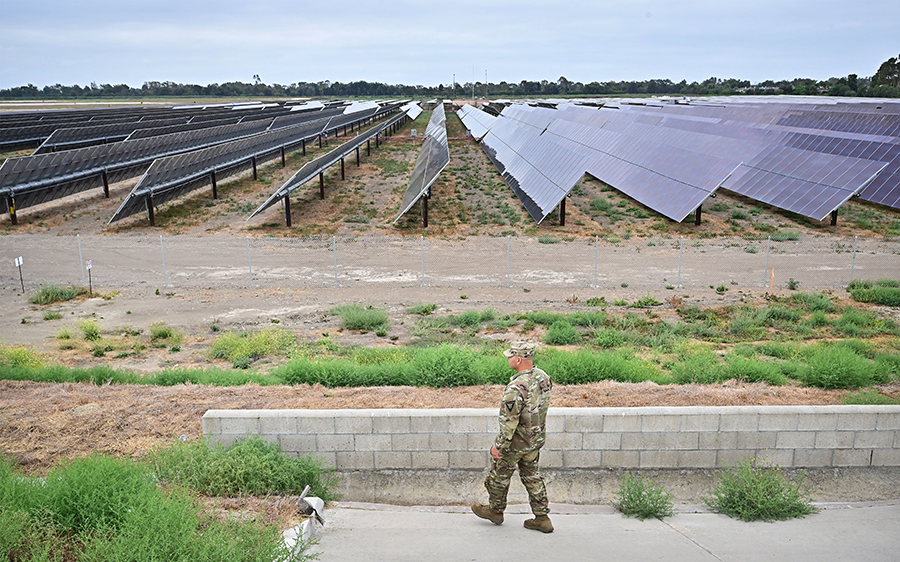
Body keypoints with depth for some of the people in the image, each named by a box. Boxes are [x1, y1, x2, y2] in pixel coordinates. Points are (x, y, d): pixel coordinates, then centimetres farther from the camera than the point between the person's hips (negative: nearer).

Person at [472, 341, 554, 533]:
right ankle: (542, 518, 25)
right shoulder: (543, 377, -6)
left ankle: (495, 510, 36)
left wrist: (498, 446, -16)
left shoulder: (516, 388, -32)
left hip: (517, 441, -7)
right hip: (537, 438, 7)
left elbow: (508, 422, -27)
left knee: (500, 473, 16)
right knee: (531, 475, 21)